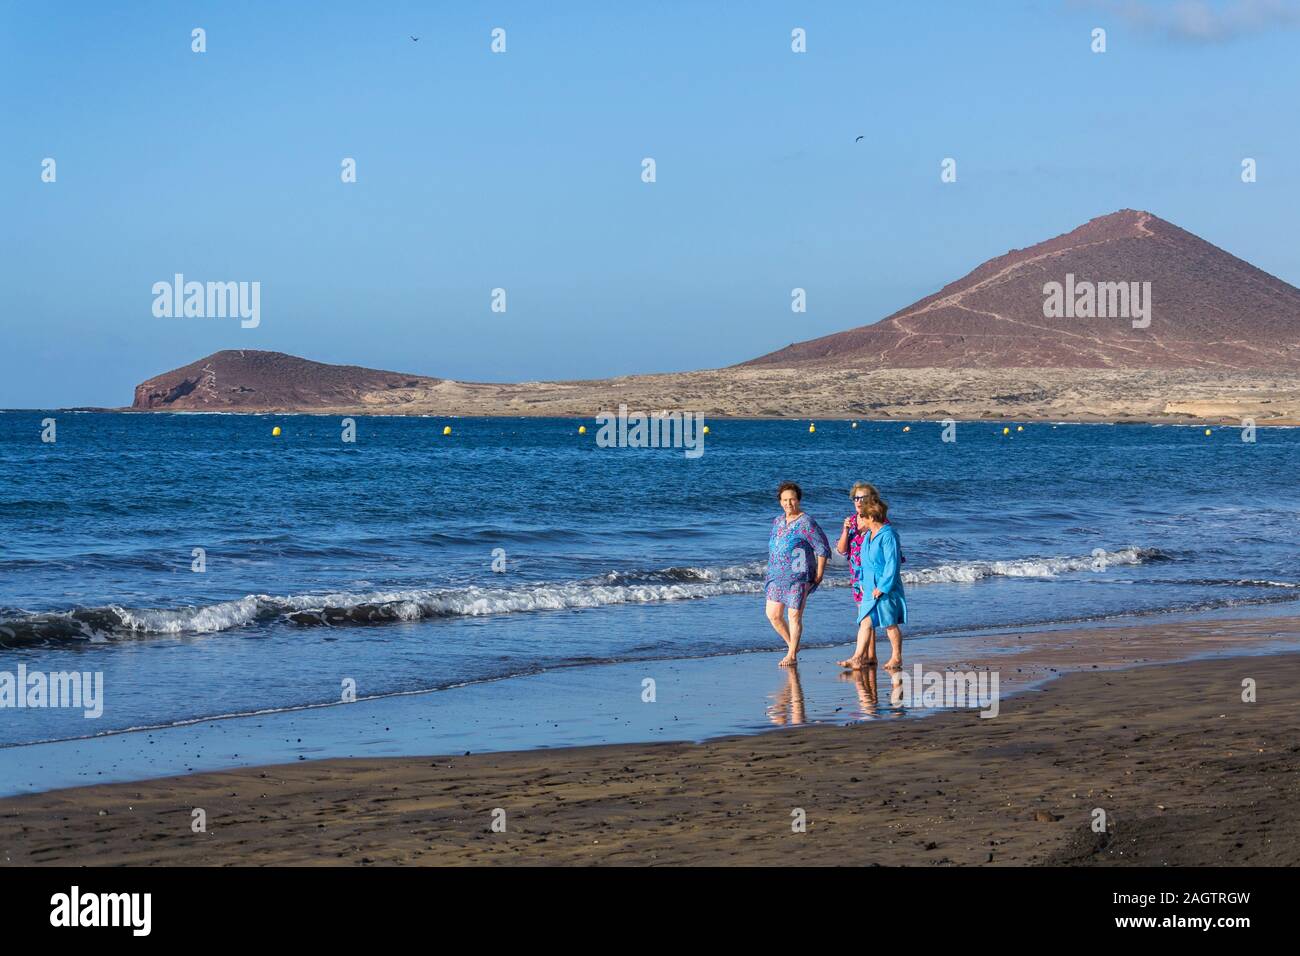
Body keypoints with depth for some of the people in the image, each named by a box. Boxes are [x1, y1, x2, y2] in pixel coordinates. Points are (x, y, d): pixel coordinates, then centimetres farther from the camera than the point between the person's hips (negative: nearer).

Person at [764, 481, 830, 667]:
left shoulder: (806, 523, -12)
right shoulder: (777, 521, 10)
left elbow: (823, 549, -10)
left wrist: (819, 575, -9)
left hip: (798, 577, -7)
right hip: (777, 576, 7)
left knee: (794, 616, -2)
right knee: (773, 614, 7)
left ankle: (792, 655, 8)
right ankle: (792, 644, 26)